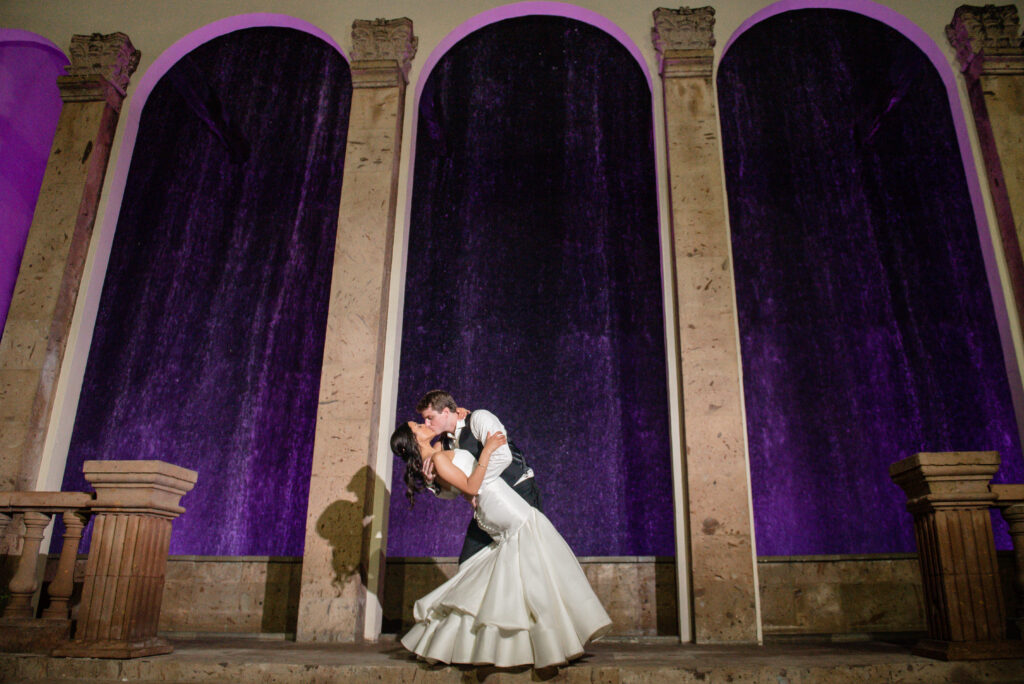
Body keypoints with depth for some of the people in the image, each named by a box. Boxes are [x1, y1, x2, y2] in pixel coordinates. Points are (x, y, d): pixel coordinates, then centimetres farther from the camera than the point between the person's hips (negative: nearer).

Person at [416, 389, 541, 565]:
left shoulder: (479, 418, -16)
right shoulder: (445, 443, 7)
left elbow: (503, 457, -31)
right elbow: (451, 492, 7)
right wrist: (431, 482, -13)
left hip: (521, 491, -8)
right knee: (468, 562, 5)